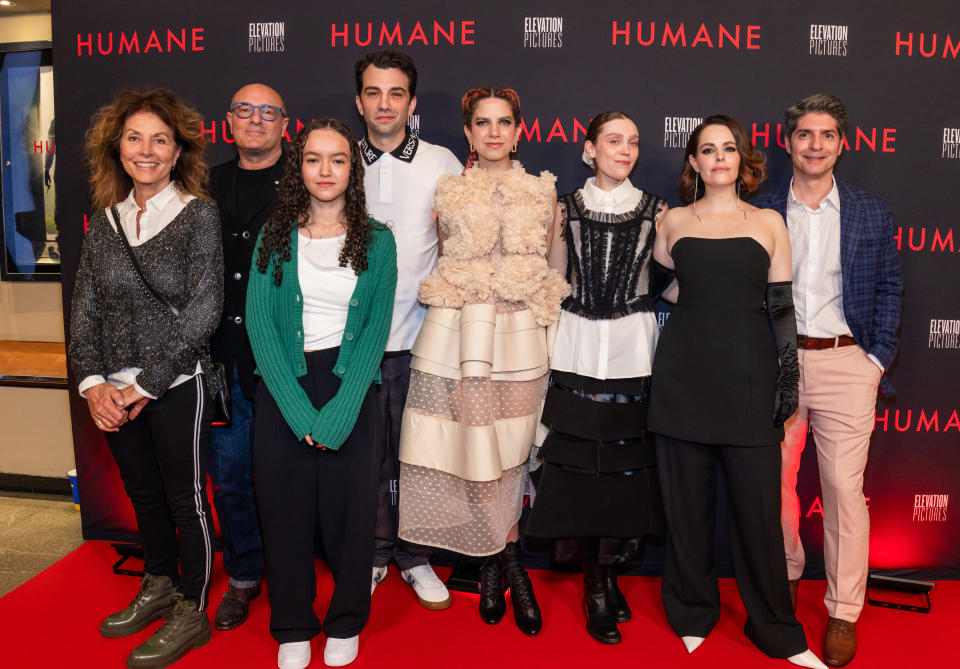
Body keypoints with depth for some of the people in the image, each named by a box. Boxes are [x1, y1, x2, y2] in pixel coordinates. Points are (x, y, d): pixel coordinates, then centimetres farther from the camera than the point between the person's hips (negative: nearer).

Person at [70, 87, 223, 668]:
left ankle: (192, 614, 26)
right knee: (143, 493, 20)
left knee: (186, 500, 7)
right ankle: (159, 587, 41)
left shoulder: (199, 213, -9)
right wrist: (93, 382, -6)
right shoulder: (106, 219, 7)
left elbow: (203, 310, -15)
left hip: (178, 385, -5)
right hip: (115, 392, 5)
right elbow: (85, 308, 7)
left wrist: (145, 384, -15)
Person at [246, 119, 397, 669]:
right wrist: (299, 409, -14)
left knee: (350, 505, 5)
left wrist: (339, 411, -15)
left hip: (351, 387, 0)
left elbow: (377, 329, -4)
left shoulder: (377, 240, 2)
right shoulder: (274, 235, 3)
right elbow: (259, 323, -4)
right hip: (284, 389, 1)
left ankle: (346, 623, 29)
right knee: (285, 506, 8)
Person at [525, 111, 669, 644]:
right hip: (578, 345, 0)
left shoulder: (654, 210, 6)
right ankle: (597, 584, 16)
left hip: (634, 346, 0)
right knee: (578, 459, 0)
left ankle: (606, 574, 20)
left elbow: (671, 280, 9)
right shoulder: (566, 207, 7)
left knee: (626, 457, 1)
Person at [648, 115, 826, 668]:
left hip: (749, 375, 0)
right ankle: (693, 615, 26)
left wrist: (789, 377, 2)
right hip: (684, 373, 1)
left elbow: (782, 306, 6)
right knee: (688, 501, 8)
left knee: (759, 504, 2)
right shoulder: (674, 221, 9)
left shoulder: (769, 222, 8)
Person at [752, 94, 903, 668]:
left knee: (845, 488, 1)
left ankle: (844, 613, 17)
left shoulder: (872, 212, 7)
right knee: (776, 480, 9)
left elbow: (889, 288, 8)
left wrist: (879, 359, 0)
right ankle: (785, 576, 33)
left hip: (846, 363, 0)